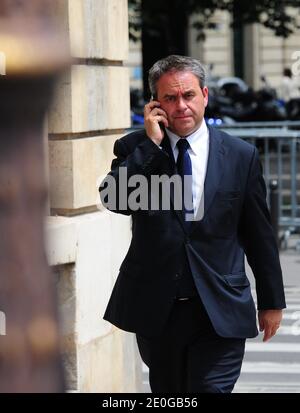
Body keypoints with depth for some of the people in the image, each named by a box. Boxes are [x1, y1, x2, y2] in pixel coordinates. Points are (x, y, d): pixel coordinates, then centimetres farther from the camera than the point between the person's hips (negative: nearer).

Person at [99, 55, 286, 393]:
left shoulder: (241, 156, 1)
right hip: (155, 309, 2)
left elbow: (259, 235, 6)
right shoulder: (135, 149, 2)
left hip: (219, 311, -1)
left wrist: (271, 302, 10)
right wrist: (150, 144, -15)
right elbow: (112, 199, -16)